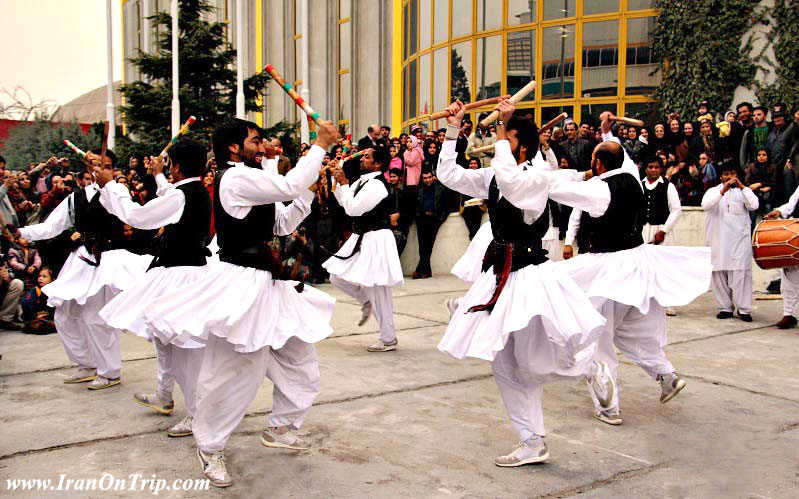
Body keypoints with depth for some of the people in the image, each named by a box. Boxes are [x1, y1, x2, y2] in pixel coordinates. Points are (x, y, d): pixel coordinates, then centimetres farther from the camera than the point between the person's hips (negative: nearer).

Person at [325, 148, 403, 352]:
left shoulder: (376, 185, -19)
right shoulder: (363, 181, 10)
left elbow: (352, 208, -22)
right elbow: (343, 202, 17)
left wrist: (344, 182, -13)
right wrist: (338, 180, 6)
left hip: (376, 240, -9)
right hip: (361, 238, 9)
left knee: (377, 291, -2)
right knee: (337, 277, 12)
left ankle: (388, 339, 11)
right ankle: (367, 301, 32)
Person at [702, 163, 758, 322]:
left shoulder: (743, 191, 13)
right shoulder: (714, 191, 11)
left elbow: (754, 205, -6)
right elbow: (706, 205, -10)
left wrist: (742, 187, -13)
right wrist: (723, 190, -21)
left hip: (740, 239, -1)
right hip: (718, 240, 1)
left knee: (741, 273, -8)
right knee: (719, 273, 1)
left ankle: (744, 309, -4)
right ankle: (725, 307, 9)